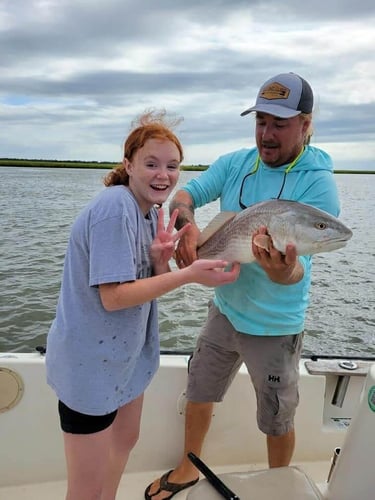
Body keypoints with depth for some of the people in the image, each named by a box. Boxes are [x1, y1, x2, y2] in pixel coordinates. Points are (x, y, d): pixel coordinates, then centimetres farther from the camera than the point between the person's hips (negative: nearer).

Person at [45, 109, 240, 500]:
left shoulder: (151, 211, 3)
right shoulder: (115, 207, -23)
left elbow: (152, 284, 3)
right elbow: (114, 297, -27)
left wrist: (160, 258, -17)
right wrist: (189, 274, -30)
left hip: (126, 353, 9)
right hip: (90, 363, -9)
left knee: (125, 442, 28)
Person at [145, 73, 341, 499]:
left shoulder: (318, 183, -19)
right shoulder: (234, 163, -4)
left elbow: (294, 270, -27)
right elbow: (183, 195, -6)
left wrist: (284, 272, -51)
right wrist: (186, 224, -29)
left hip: (274, 327, -4)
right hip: (224, 310, 5)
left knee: (277, 422, 16)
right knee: (198, 394, 21)